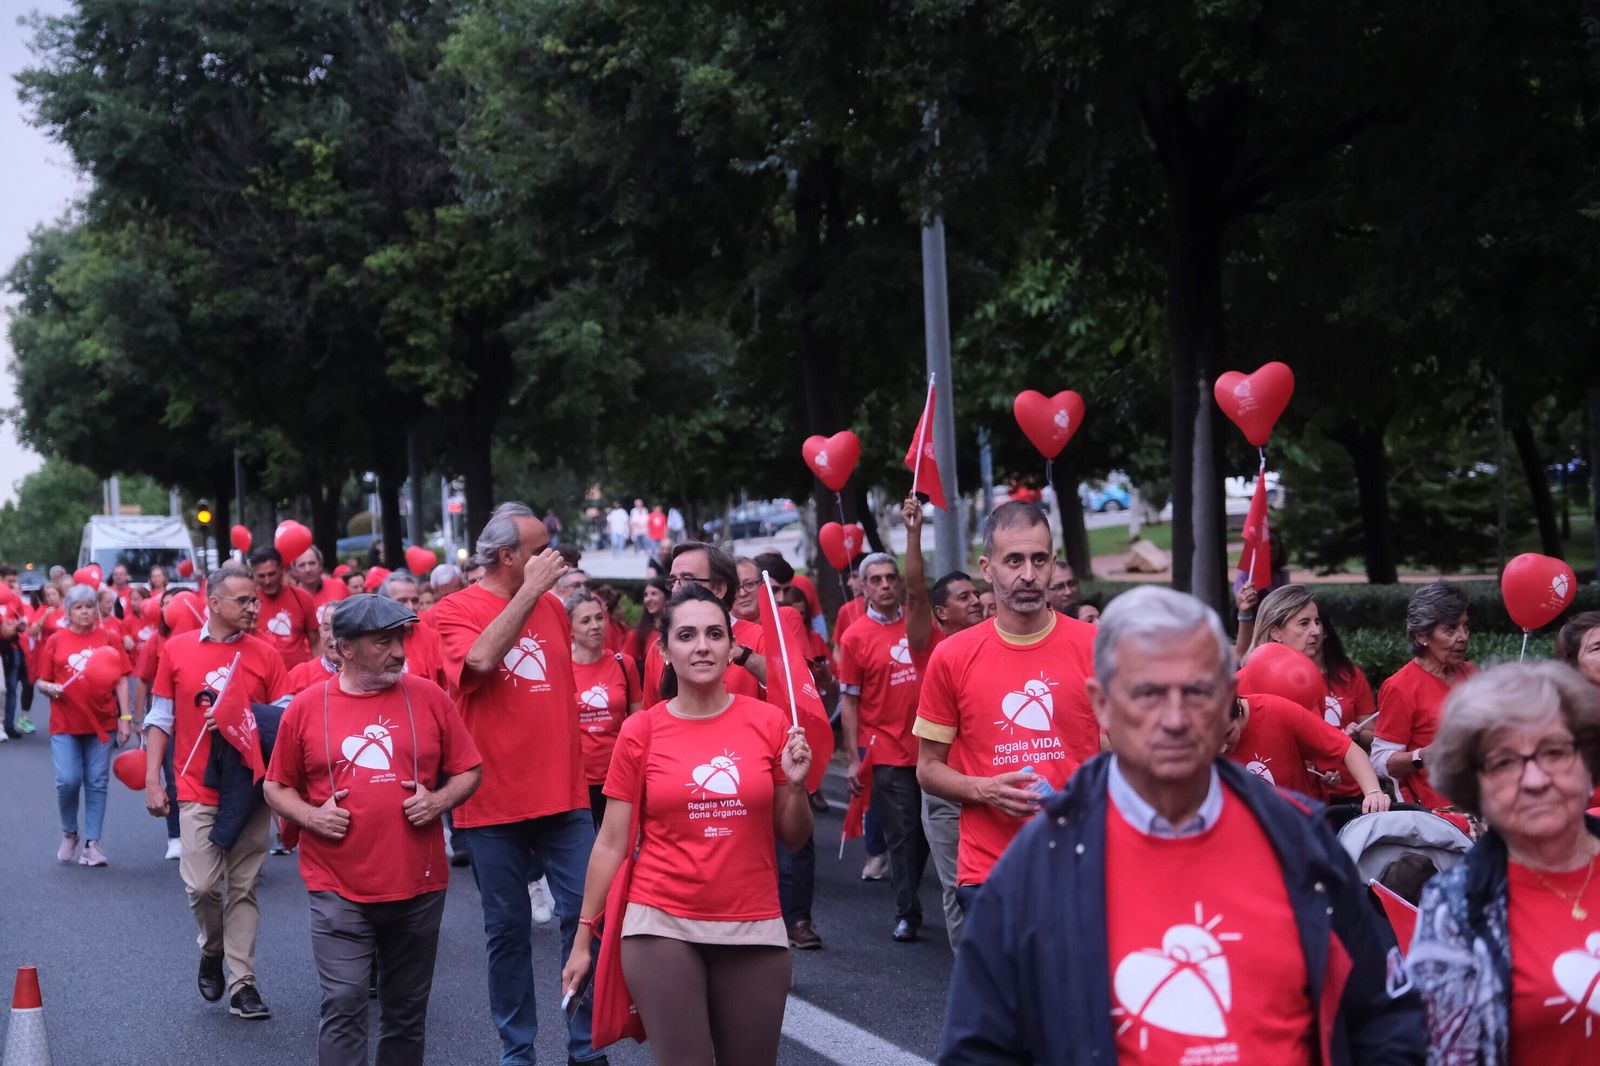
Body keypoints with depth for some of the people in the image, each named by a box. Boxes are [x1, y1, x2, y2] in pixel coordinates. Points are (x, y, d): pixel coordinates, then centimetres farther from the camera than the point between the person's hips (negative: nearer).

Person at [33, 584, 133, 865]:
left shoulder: (108, 639, 4)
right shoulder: (56, 641, 3)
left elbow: (121, 680, 5)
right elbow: (41, 681, 7)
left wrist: (125, 717, 0)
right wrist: (50, 688, -15)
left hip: (101, 723, 1)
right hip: (65, 725, -1)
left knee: (97, 783, 3)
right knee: (68, 781, -9)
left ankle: (92, 843, 10)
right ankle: (69, 834, 17)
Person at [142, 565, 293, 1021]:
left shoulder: (266, 655, 1)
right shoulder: (177, 649, 2)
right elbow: (160, 719, 7)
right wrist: (152, 781, 1)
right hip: (197, 790, -1)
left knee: (244, 888, 4)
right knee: (201, 884, -8)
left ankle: (241, 982, 11)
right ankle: (212, 950, 22)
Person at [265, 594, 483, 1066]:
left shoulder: (429, 697, 1)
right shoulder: (306, 707, -1)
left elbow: (469, 771, 8)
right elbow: (276, 786, 9)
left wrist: (439, 800, -11)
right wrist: (310, 816, -9)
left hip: (418, 887, 2)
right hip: (339, 890, -2)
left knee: (406, 1011, 12)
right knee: (343, 1008, -6)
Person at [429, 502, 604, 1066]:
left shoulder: (552, 606, 10)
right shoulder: (455, 610, -5)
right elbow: (481, 659, -26)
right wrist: (531, 590, -19)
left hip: (563, 794, 4)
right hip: (494, 801, -4)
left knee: (584, 915, 0)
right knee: (508, 929, 5)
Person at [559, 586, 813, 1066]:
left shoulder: (769, 723, 0)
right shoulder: (641, 731, -2)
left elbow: (794, 839, 7)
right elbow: (612, 843, 3)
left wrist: (795, 784, -11)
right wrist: (584, 936, 4)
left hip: (754, 928, 2)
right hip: (662, 925, -2)